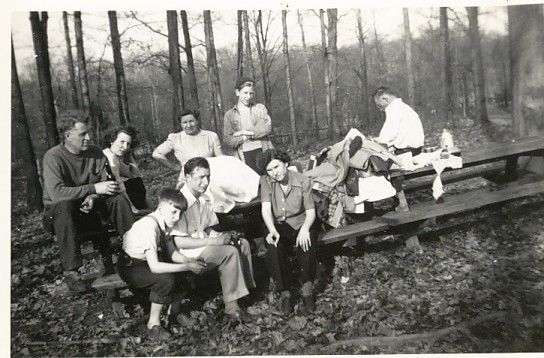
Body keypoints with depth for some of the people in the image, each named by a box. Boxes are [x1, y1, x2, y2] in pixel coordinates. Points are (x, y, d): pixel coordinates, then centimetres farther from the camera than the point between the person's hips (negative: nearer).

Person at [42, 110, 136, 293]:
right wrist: (94, 188, -32)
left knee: (119, 199, -17)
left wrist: (93, 197, -25)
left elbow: (106, 183, -3)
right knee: (64, 206, -37)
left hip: (88, 207, 4)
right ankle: (70, 271, -33)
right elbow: (56, 193, -32)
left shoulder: (95, 153, -4)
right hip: (58, 213, -4)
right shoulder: (53, 157, -19)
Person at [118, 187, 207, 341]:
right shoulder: (149, 225, -32)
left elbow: (172, 252, 2)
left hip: (147, 262, 8)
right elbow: (155, 267, -36)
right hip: (130, 268, -8)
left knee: (188, 272, -1)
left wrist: (190, 261, -16)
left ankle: (174, 309, 15)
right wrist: (187, 266, -32)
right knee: (166, 279, -30)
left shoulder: (165, 222, -7)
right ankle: (153, 324, -12)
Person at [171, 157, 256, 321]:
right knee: (230, 252, -25)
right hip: (187, 251, -9)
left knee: (243, 243, -1)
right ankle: (231, 308, -17)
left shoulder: (204, 199, 7)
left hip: (204, 243, 9)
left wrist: (220, 236, -7)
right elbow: (178, 242, -23)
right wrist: (212, 241, -22)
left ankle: (248, 288, 8)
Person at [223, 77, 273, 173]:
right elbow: (227, 140, 3)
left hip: (262, 151, 0)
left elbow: (267, 127, -4)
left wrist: (246, 133, -9)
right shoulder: (229, 115, 11)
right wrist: (244, 138, -12)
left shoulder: (260, 108, 12)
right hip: (244, 156, 0)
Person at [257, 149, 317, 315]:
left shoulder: (303, 181, -5)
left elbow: (311, 211, -6)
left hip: (300, 225, 0)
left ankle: (308, 291, -14)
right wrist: (272, 231, -35)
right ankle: (285, 293, -16)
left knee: (306, 243, -33)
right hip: (278, 227, 1)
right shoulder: (266, 181, -4)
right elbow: (266, 209, -16)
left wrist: (305, 228, -28)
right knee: (273, 247, -32)